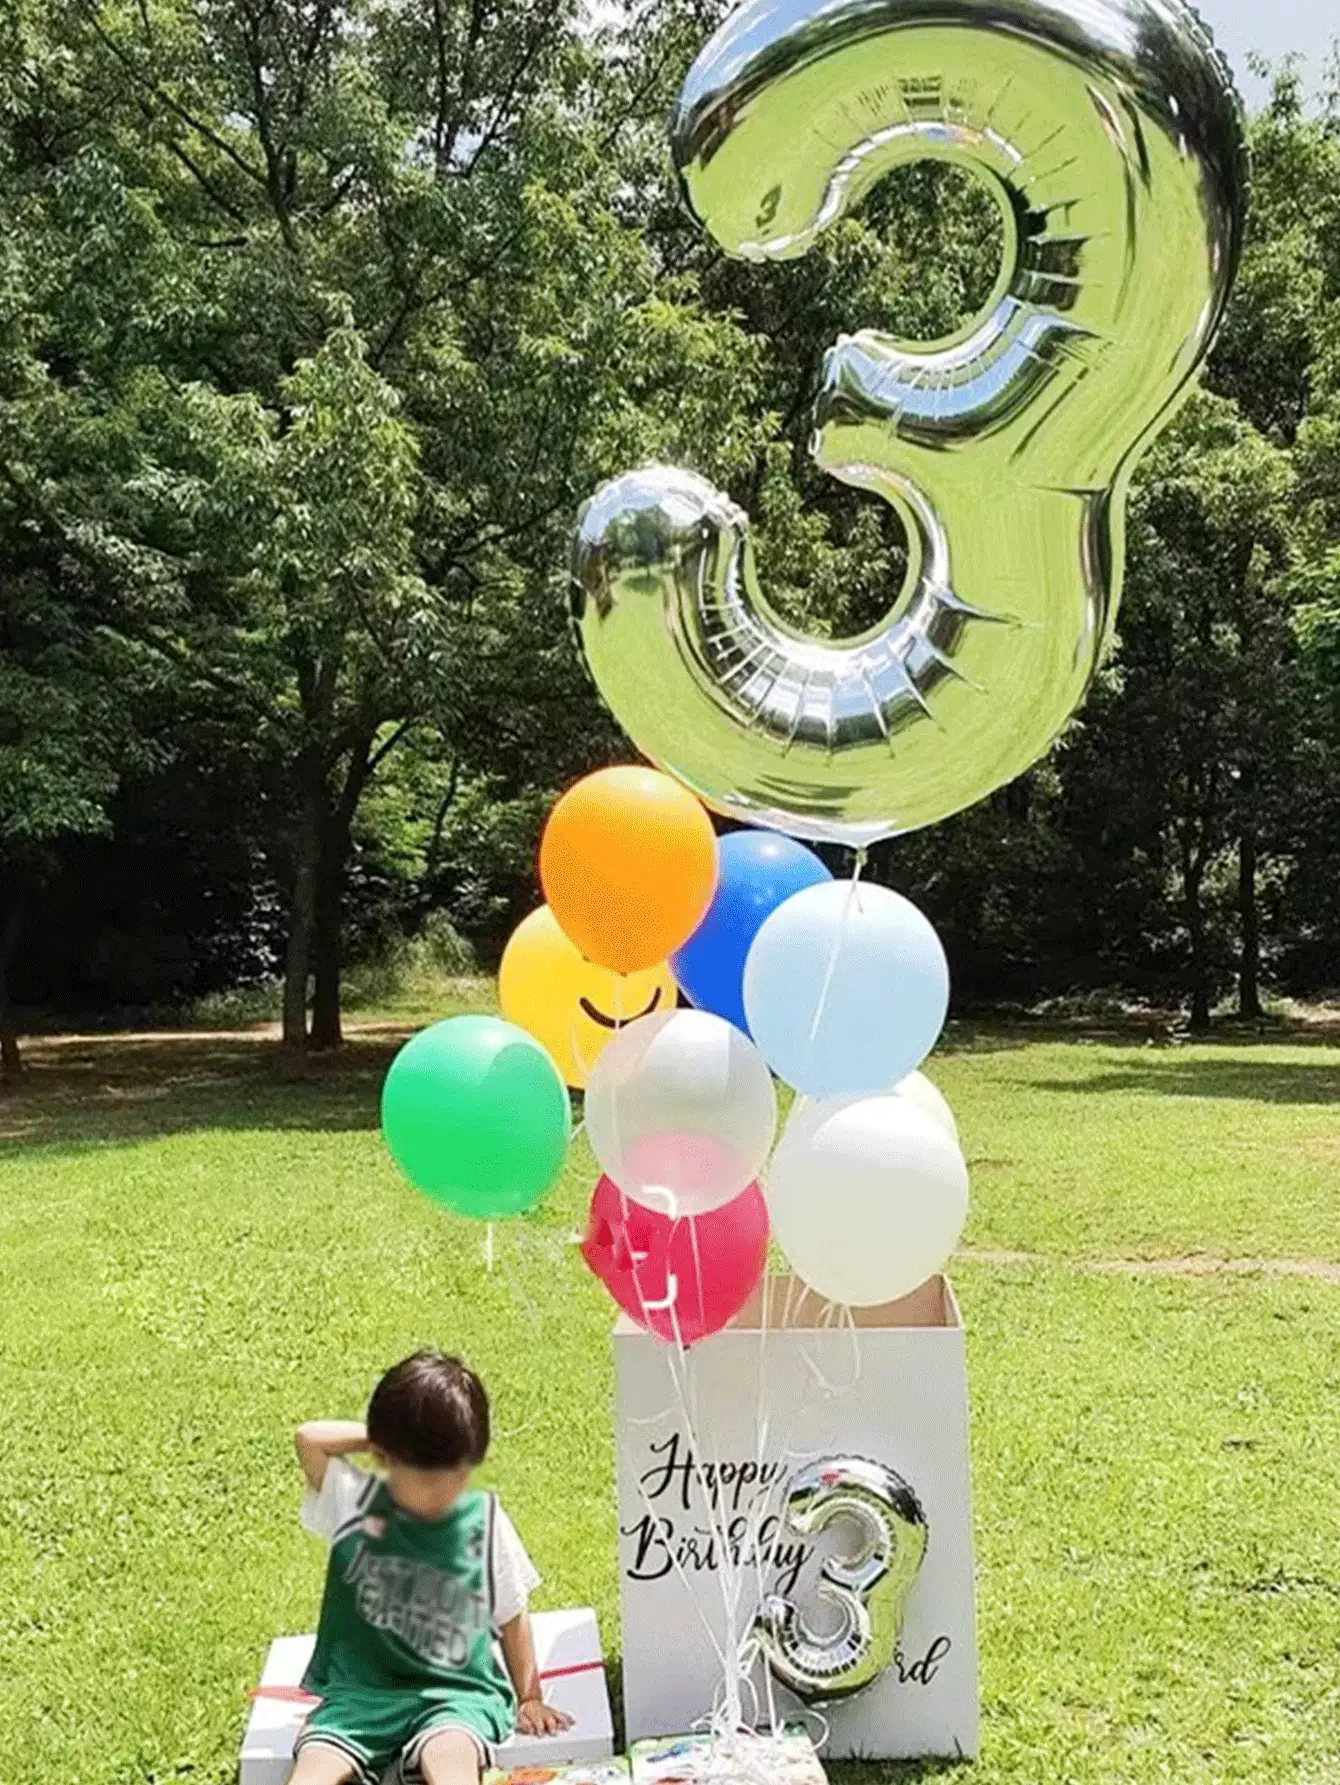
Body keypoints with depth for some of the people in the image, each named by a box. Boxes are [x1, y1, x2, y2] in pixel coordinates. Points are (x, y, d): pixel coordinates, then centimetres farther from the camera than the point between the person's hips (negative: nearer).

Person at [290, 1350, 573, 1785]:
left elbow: (512, 1617, 11)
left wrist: (529, 1699, 15)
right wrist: (373, 1435, -2)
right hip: (361, 1691, 1)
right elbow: (308, 1439, -10)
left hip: (456, 1692, -1)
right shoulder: (356, 1504, -1)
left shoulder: (485, 1522, 0)